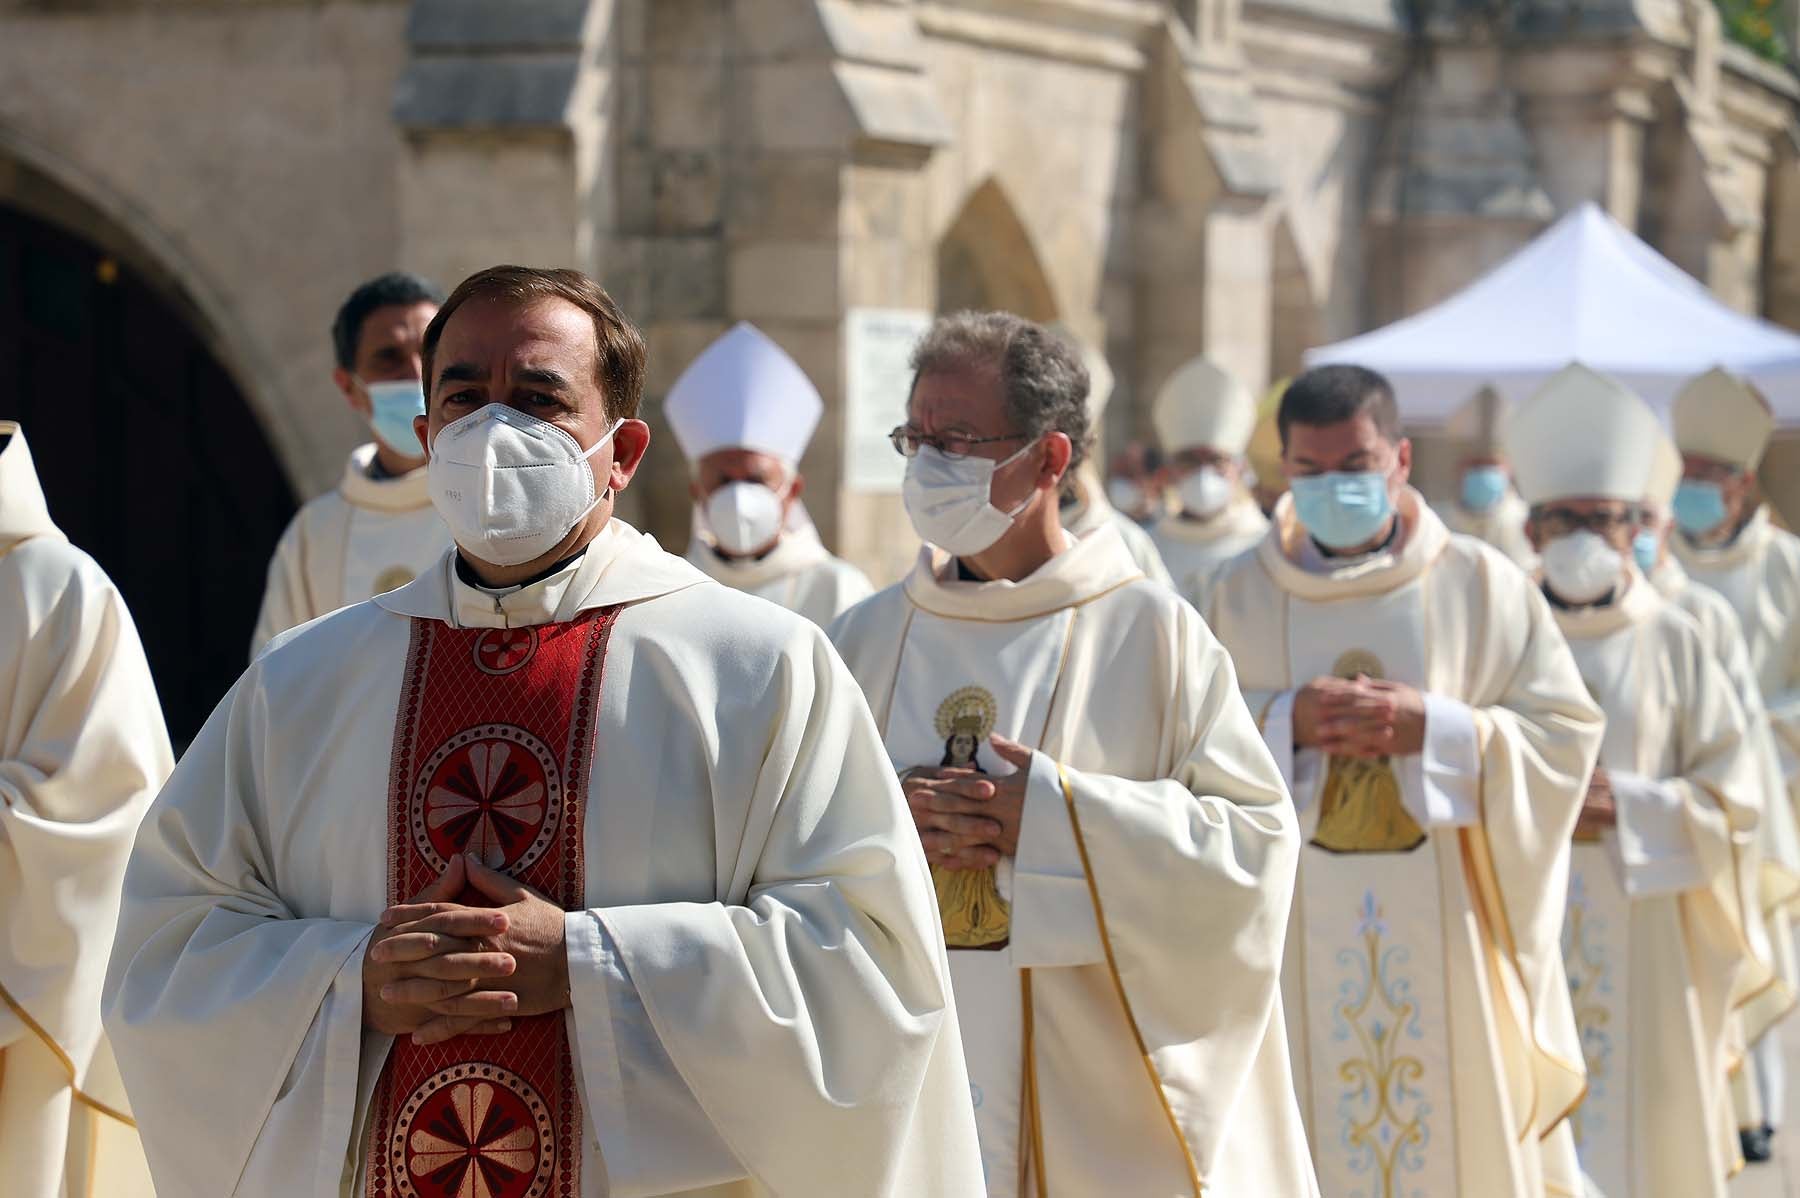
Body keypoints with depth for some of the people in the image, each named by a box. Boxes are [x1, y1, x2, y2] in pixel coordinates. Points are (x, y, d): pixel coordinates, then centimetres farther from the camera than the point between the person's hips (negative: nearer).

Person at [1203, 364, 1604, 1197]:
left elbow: (1563, 736, -1)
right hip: (1297, 948, 1)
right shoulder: (1241, 598, 5)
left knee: (1463, 1131, 2)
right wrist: (1284, 723, -13)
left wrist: (1435, 729, -15)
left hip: (1449, 940, -1)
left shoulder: (1484, 587, 2)